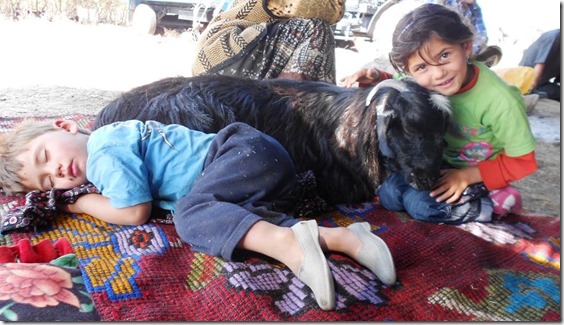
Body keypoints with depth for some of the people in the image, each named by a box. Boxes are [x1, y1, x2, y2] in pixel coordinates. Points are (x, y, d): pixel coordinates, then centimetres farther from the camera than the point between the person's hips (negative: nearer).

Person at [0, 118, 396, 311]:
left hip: (247, 152, -10)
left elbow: (136, 212, -13)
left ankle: (286, 240, -44)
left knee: (191, 211, -23)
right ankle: (342, 236, -21)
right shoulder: (113, 141, 23)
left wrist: (82, 204, 6)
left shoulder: (104, 148, -8)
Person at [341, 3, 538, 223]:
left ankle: (491, 203, -5)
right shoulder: (421, 79, -18)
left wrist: (467, 176, -24)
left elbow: (522, 162, -17)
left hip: (478, 174, -5)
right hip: (439, 160, 5)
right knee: (389, 194, -14)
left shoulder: (500, 101, -29)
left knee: (421, 204, -26)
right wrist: (376, 77, -17)